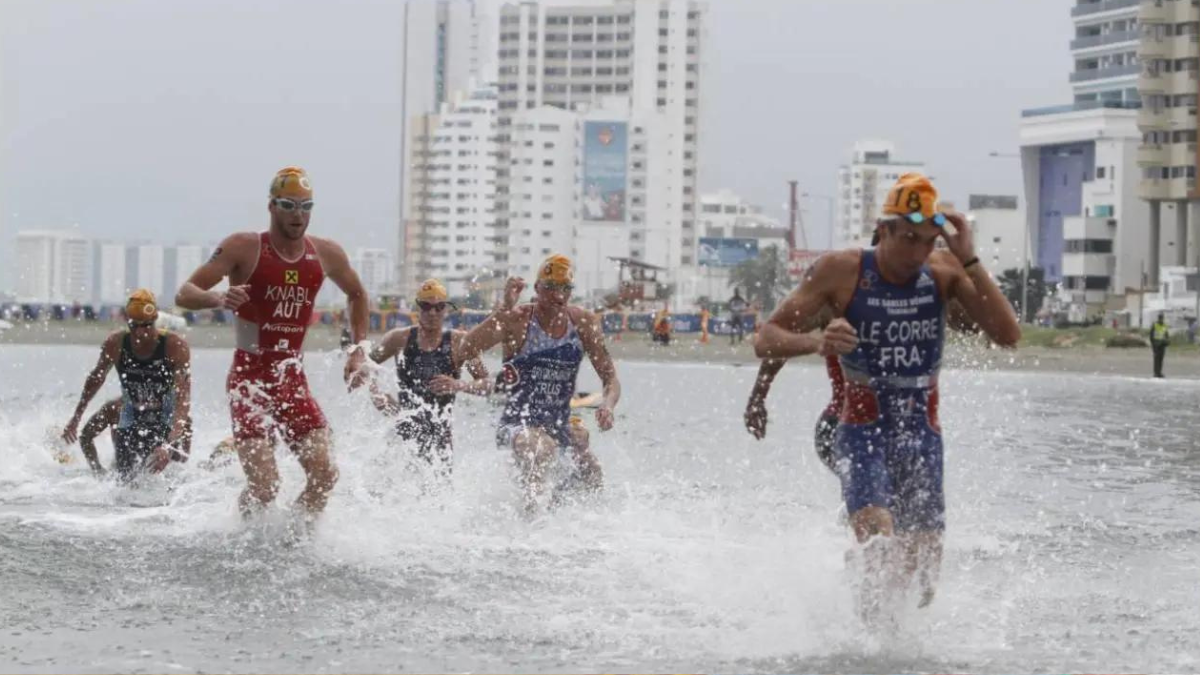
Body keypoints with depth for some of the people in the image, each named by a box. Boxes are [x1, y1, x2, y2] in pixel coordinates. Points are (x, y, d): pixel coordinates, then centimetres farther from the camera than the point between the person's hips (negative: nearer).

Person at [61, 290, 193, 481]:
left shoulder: (176, 347, -24)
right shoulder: (115, 345, -13)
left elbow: (183, 402, -31)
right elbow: (96, 378, 8)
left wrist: (169, 445, -44)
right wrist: (75, 418, 16)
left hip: (169, 427, -3)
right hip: (132, 426, 3)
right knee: (127, 481, 0)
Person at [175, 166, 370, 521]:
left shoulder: (326, 254, 5)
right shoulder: (244, 247, -8)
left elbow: (357, 295, 26)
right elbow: (184, 294, -12)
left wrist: (358, 351, 16)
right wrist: (218, 298, -33)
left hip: (294, 378, 5)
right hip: (250, 376, -5)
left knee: (325, 474, -8)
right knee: (264, 486, -14)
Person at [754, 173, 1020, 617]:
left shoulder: (944, 272, -3)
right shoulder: (841, 272, -9)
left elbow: (1008, 335, -14)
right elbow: (766, 341, -7)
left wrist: (969, 260, -20)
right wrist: (817, 342, -29)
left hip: (923, 435, 3)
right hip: (863, 433, -3)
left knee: (922, 583, 3)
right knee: (879, 538, -32)